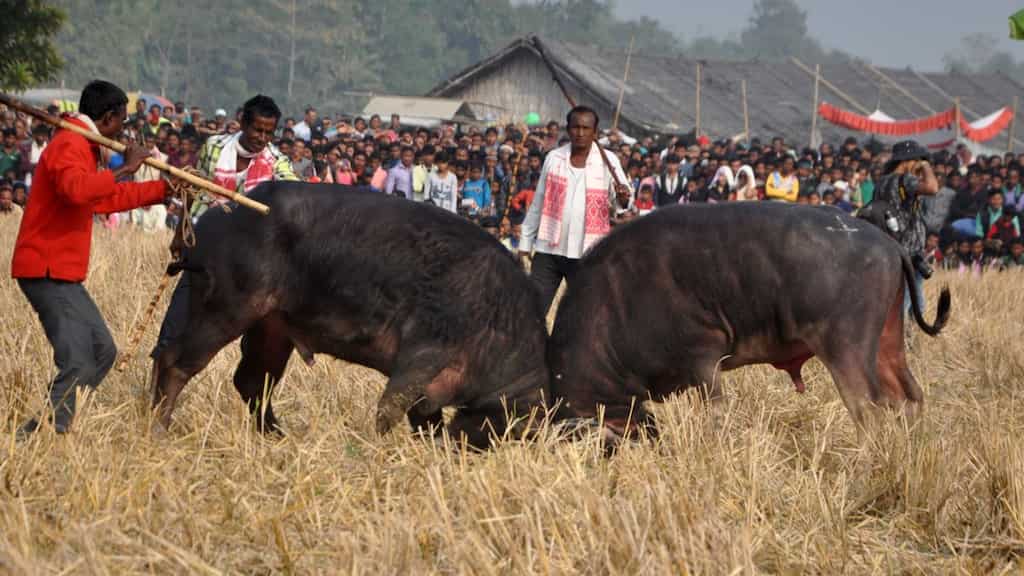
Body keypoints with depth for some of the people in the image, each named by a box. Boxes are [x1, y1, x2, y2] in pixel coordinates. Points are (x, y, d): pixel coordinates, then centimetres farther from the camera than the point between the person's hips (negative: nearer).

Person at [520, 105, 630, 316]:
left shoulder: (608, 161, -1)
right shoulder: (554, 158, 5)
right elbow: (538, 204, 11)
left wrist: (623, 196, -31)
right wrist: (525, 243, 10)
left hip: (587, 253, -2)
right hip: (548, 250, 2)